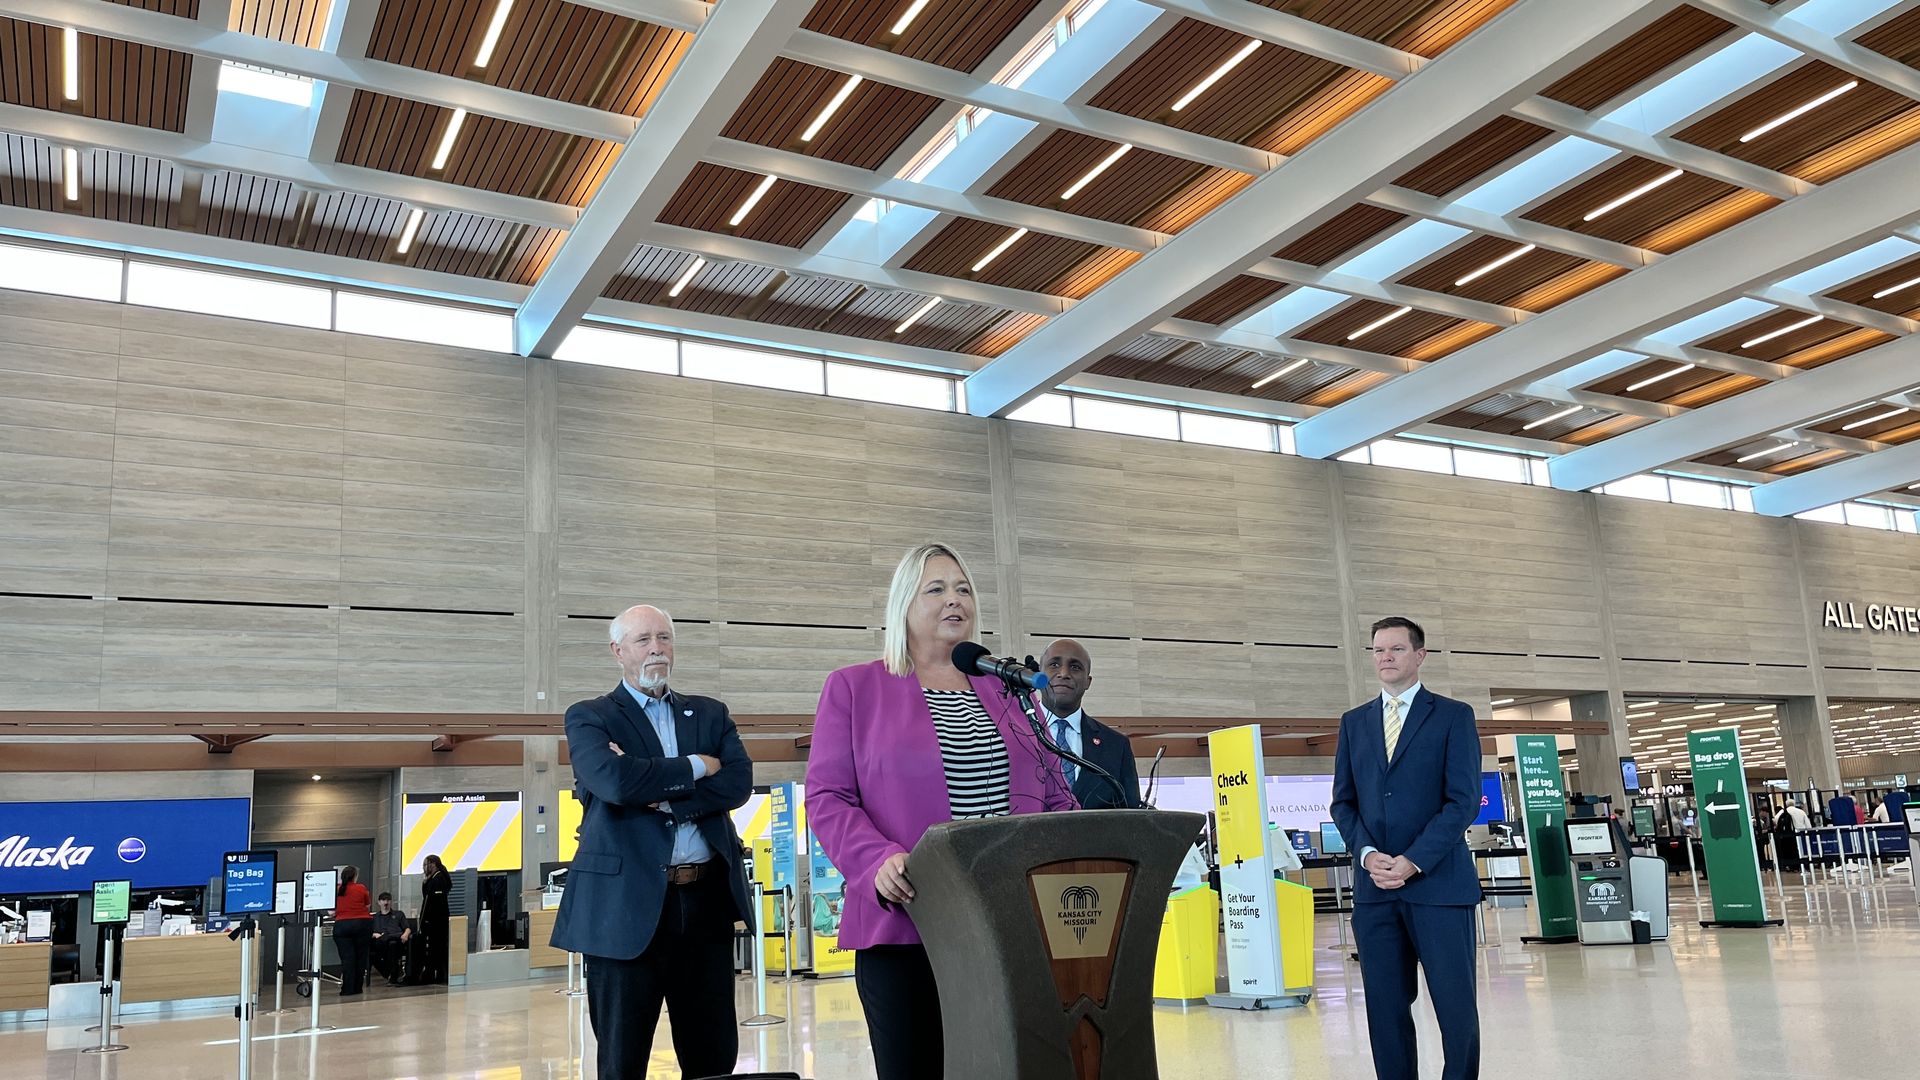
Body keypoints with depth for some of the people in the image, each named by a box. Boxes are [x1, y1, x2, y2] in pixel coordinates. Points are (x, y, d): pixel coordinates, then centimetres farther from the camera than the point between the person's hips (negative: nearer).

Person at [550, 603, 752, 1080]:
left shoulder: (710, 714, 14)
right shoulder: (588, 717, 3)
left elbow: (739, 782, -2)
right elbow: (616, 780, -17)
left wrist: (659, 795, -12)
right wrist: (695, 766, -7)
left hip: (707, 900, 3)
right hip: (627, 904, -3)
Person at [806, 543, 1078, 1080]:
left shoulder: (1007, 690, 17)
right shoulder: (853, 687, 6)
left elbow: (1056, 798, 18)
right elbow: (826, 797, -1)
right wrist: (879, 861, -19)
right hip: (904, 926, -3)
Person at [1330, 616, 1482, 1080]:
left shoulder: (1453, 716, 3)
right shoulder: (1354, 723, 15)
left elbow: (1463, 800, -5)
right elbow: (1343, 801, 13)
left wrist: (1412, 862, -13)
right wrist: (1367, 852, -5)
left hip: (1438, 883, -3)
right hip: (1374, 888, 4)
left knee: (1456, 1005, -2)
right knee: (1386, 1009, 5)